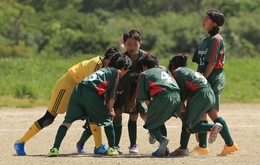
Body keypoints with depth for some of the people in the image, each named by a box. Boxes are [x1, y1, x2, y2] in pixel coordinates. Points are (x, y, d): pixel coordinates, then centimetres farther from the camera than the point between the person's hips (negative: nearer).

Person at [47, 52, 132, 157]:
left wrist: (109, 108, 36)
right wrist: (110, 110, 14)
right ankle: (112, 149, 16)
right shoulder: (117, 72, 14)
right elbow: (112, 94, 5)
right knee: (107, 119, 16)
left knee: (67, 121, 12)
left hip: (78, 90, 6)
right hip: (90, 93, -6)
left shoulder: (105, 69, 36)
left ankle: (55, 149, -3)